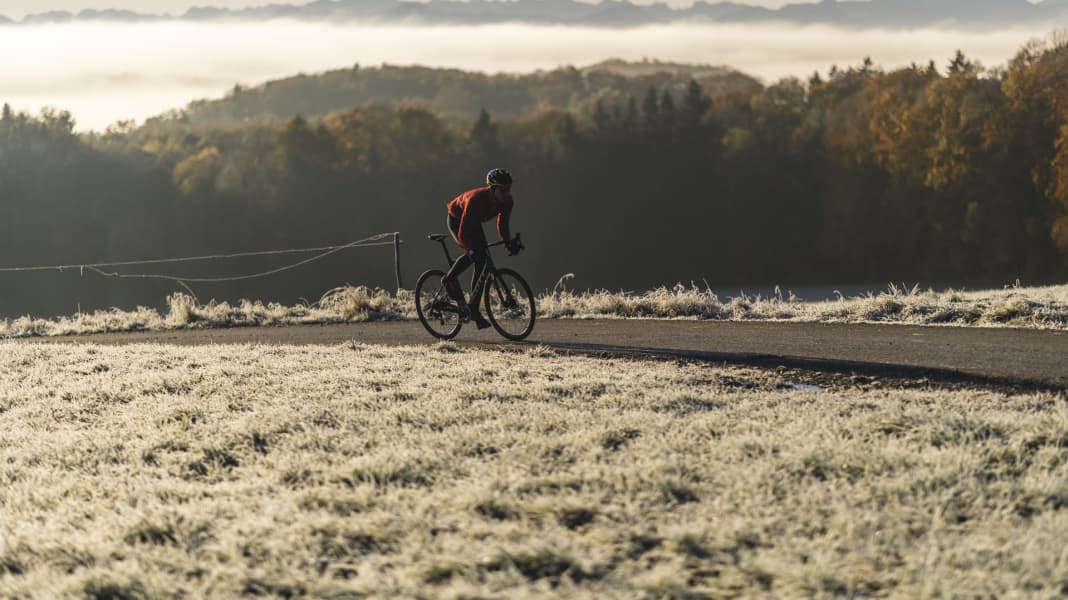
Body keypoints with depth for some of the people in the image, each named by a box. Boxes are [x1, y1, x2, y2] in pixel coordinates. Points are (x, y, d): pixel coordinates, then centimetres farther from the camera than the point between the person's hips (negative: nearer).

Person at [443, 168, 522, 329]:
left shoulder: (507, 202, -24)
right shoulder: (476, 199, -41)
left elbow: (502, 225, -14)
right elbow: (463, 232, -40)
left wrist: (508, 242, -32)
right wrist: (471, 249, -55)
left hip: (474, 223, 6)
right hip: (457, 220, -6)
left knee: (481, 262, -5)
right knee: (473, 253, -32)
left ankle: (474, 310, 1)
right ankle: (450, 280, -7)